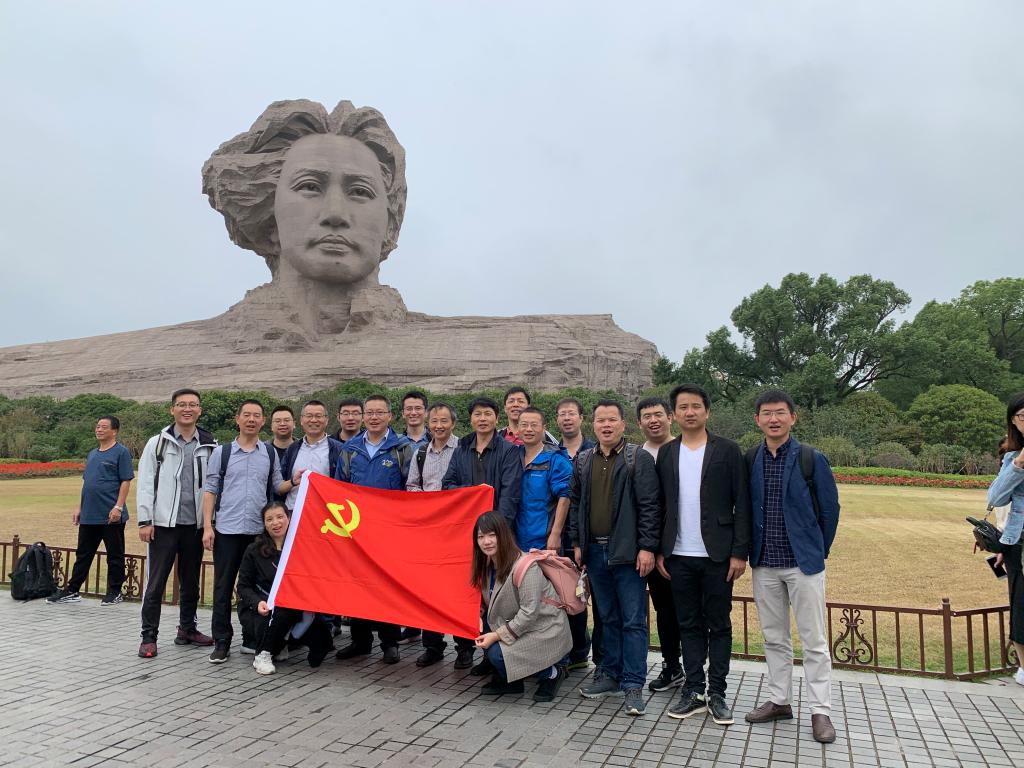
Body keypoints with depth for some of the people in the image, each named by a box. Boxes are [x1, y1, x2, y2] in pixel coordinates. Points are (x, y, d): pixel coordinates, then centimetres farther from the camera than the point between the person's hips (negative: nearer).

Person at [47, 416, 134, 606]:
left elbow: (126, 481, -11)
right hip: (89, 515, 7)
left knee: (114, 555, 3)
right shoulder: (92, 454, 16)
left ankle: (114, 592, 13)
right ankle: (72, 591, 23)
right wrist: (79, 507, 16)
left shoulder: (121, 452, -7)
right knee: (83, 554, 14)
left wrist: (118, 507, -18)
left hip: (111, 516, -7)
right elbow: (86, 482, 21)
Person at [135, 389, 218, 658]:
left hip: (195, 525, 2)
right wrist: (144, 520, -8)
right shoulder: (157, 443, 0)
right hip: (163, 524, -2)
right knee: (155, 583, 2)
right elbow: (145, 484, -2)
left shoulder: (210, 445, 4)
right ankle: (149, 637, 13)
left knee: (191, 582, 13)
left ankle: (187, 630, 27)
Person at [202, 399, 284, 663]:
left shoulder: (270, 453, 10)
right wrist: (207, 527, -4)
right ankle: (221, 642, 13)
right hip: (227, 530, -1)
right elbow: (210, 490, 3)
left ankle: (252, 640, 20)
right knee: (223, 587, 3)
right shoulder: (221, 452, 5)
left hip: (260, 530, 2)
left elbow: (277, 488, 14)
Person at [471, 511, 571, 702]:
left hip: (546, 630, -8)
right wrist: (489, 633, -8)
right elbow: (491, 607, 8)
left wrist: (498, 635, -23)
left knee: (497, 653, -23)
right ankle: (508, 680, 9)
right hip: (516, 626, 8)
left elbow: (530, 612, -25)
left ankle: (551, 673, -1)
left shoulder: (526, 566, -24)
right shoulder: (488, 566, 2)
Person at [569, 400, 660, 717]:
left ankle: (633, 685, 10)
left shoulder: (639, 458, -6)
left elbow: (649, 506, -9)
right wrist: (577, 543, 9)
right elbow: (574, 503, 14)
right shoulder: (583, 461, 10)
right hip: (595, 550, 5)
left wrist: (647, 547, -14)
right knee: (608, 618, 16)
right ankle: (610, 675, 28)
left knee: (633, 621, 1)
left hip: (627, 551, -5)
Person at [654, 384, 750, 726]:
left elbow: (741, 504, -4)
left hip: (717, 555, -2)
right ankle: (693, 691, 21)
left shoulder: (728, 451, -2)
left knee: (719, 625, 7)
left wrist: (740, 552, -8)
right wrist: (659, 550, 4)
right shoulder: (666, 453, 7)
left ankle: (717, 694, 19)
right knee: (690, 625, 11)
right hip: (679, 556, 3)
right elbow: (659, 505, 8)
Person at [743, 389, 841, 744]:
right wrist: (752, 550, 9)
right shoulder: (749, 460, 2)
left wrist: (818, 551, 5)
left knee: (814, 641, 4)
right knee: (774, 638, 14)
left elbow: (830, 509, 0)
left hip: (803, 562, -3)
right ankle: (779, 701, 27)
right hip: (764, 564, 3)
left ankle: (820, 711, 15)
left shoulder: (812, 459, -7)